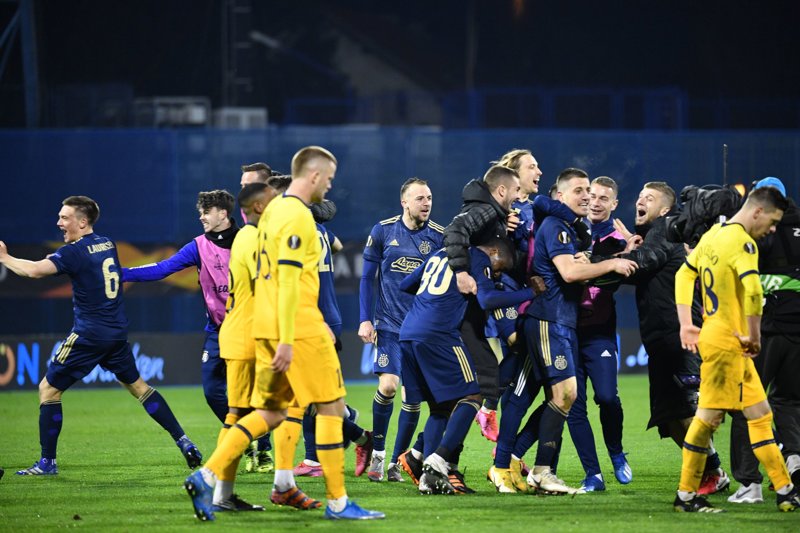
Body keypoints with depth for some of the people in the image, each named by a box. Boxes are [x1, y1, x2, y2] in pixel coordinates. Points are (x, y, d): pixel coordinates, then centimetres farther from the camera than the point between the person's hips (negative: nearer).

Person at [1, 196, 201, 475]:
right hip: (118, 332, 7)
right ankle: (183, 441, 17)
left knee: (48, 389, 2)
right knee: (136, 384, 21)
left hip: (89, 335, -7)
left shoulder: (75, 252, -15)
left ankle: (47, 462, 1)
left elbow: (34, 271, -26)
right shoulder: (107, 244, 9)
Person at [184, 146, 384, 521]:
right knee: (332, 406, 0)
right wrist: (286, 341, -22)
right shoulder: (298, 216, -13)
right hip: (297, 329, -9)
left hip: (268, 328, 9)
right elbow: (289, 280, -20)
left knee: (270, 413, 10)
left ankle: (206, 477, -1)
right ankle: (337, 502, 3)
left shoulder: (274, 210, 16)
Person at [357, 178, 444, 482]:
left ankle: (396, 461, 11)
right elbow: (367, 278, 5)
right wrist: (365, 319, -1)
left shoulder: (440, 236, -1)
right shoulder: (383, 231, -1)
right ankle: (377, 451, 7)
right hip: (389, 324, -1)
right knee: (388, 385, -14)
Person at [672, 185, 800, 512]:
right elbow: (752, 291, -30)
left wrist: (686, 324, 18)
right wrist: (754, 336, -19)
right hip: (727, 341, -10)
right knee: (709, 416, -2)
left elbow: (684, 274, 21)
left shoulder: (713, 235, 12)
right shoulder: (742, 242, -16)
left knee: (759, 414, 11)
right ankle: (686, 495, 4)